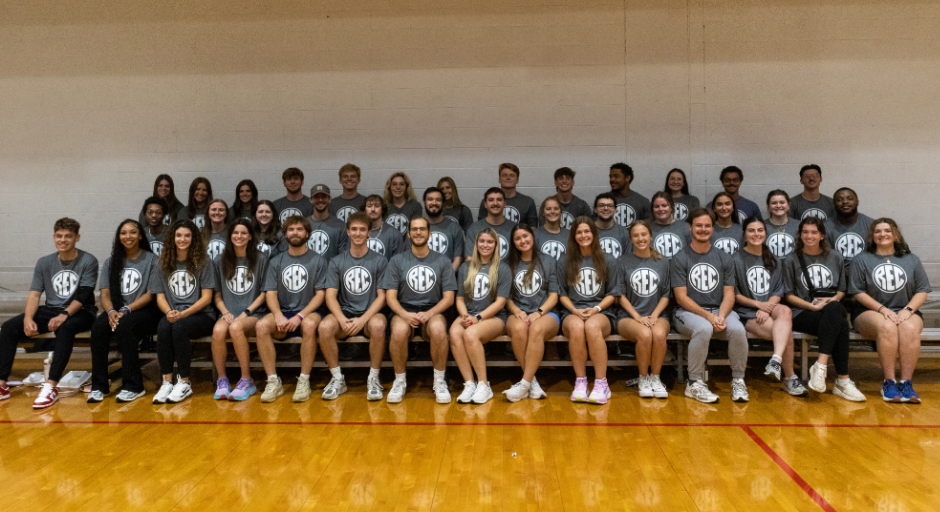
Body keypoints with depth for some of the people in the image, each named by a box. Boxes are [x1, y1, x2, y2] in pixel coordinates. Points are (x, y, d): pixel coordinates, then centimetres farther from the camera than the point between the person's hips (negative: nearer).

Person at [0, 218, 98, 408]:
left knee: (65, 327, -38)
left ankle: (51, 386, -39)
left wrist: (64, 315, -28)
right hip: (50, 311, 5)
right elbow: (34, 294, 2)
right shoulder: (44, 263, 10)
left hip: (80, 313, -5)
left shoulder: (88, 262, -3)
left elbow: (82, 296, -12)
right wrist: (28, 318, -17)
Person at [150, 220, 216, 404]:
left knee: (179, 326, -33)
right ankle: (167, 381, -24)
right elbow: (160, 296, 10)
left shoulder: (203, 262, 3)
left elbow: (206, 298, -3)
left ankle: (185, 382, -21)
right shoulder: (164, 264, 13)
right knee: (163, 326, -31)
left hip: (201, 315, -3)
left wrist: (183, 314, -16)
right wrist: (169, 312, -13)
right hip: (174, 314, 3)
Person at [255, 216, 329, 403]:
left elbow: (320, 294, -2)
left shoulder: (318, 261, 6)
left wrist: (300, 316, -16)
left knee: (309, 325, -38)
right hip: (283, 312, 3)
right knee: (261, 326, -29)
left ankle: (304, 381, -27)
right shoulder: (276, 262, 14)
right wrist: (278, 316, -15)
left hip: (309, 312, -2)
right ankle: (273, 382, -22)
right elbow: (270, 294, 6)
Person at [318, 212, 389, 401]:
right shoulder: (337, 261, 10)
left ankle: (373, 379, -18)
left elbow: (382, 296, -1)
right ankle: (337, 378, -12)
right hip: (344, 312, 2)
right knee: (325, 326, -31)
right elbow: (330, 296, 2)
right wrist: (342, 320, -17)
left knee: (378, 325, -37)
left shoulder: (379, 261, 5)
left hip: (370, 314, -2)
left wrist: (363, 319, -17)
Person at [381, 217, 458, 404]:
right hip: (404, 311, 0)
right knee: (399, 330, -36)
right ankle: (399, 382, -13)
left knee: (438, 329, -36)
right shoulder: (397, 260, 10)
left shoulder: (442, 262, 10)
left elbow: (448, 297, 4)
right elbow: (390, 296, 3)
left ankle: (439, 382, -16)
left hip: (432, 312, 0)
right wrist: (405, 315, -17)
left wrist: (429, 314, -15)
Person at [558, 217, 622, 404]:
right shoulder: (565, 262, 14)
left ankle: (601, 384, -31)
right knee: (576, 327, -37)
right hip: (572, 312, 1)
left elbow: (613, 294, 10)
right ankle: (580, 382, -28)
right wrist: (575, 310, -7)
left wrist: (596, 309, -8)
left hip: (601, 313, -1)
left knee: (592, 326, -38)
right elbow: (562, 294, 12)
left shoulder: (608, 260, 12)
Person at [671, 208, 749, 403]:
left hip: (720, 310, 3)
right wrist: (709, 316, -17)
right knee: (704, 328, -36)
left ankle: (738, 381, -9)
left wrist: (721, 316, -15)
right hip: (689, 312, -3)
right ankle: (694, 383, -21)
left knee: (738, 329, -29)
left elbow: (729, 294, 6)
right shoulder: (680, 259, 2)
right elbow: (681, 297, -5)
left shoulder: (724, 258, 12)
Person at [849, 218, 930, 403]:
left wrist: (908, 309, -9)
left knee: (909, 329, -34)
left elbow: (922, 291, 11)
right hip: (870, 313, -2)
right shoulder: (862, 260, 12)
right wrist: (882, 309, -11)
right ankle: (889, 382, -32)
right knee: (887, 327, -36)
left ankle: (906, 383, -32)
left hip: (906, 312, 2)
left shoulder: (911, 260, 18)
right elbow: (858, 292, 3)